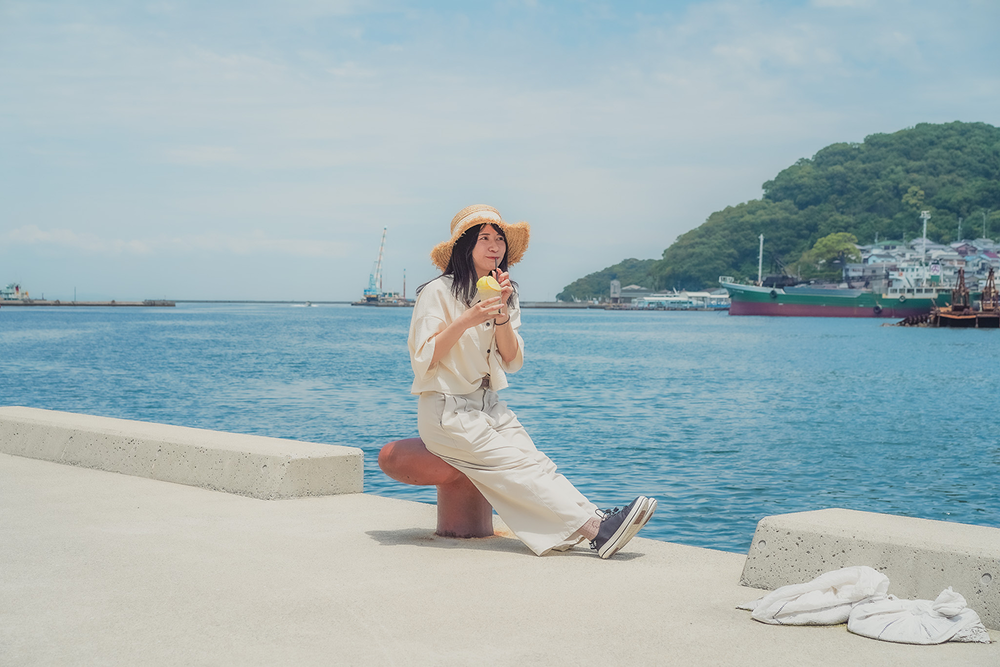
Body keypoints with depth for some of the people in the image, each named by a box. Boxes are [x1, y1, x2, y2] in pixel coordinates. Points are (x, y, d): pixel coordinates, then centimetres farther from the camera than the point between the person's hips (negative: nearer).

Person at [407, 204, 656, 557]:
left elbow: (512, 361, 3)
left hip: (490, 406, 6)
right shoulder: (438, 293, -8)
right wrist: (466, 320, -25)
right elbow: (423, 360, -15)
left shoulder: (504, 293, 12)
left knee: (534, 462, -18)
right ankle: (595, 526, -34)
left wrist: (501, 312, -12)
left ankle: (592, 523, -35)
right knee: (519, 468, -21)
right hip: (447, 410, -6)